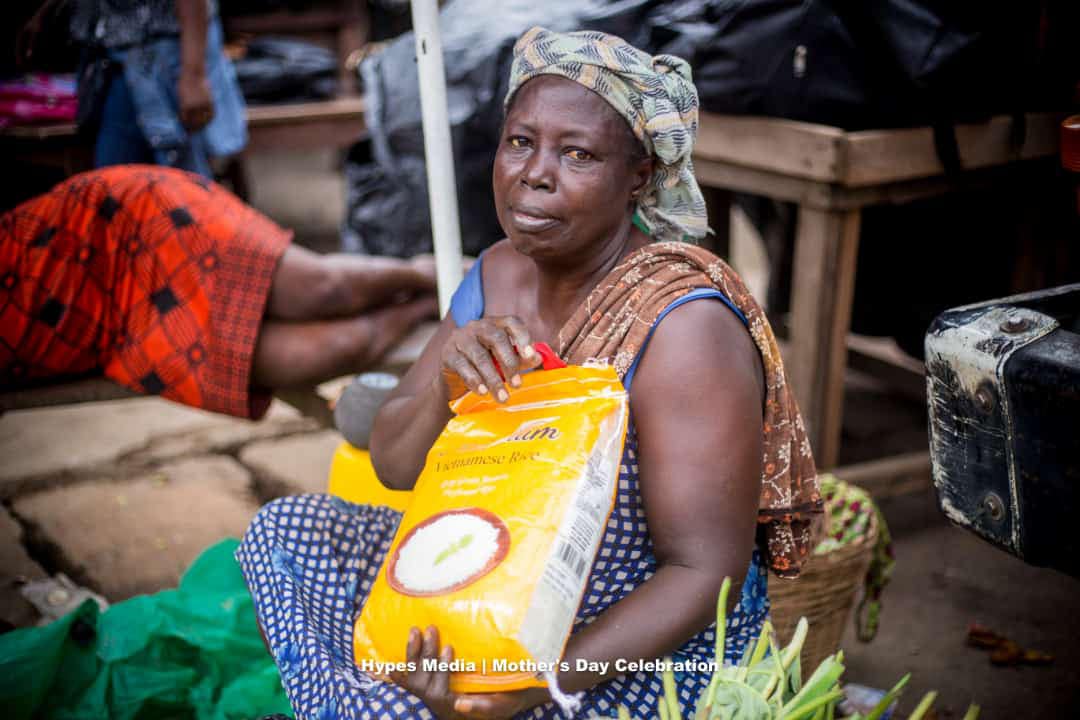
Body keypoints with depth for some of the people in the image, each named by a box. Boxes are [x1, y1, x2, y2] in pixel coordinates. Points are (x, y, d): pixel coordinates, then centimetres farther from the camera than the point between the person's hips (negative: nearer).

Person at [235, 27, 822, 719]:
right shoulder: (500, 274, -1)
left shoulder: (680, 323, -24)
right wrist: (449, 388, -21)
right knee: (286, 529, 5)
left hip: (655, 651, -7)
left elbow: (703, 573, -24)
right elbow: (393, 465, 1)